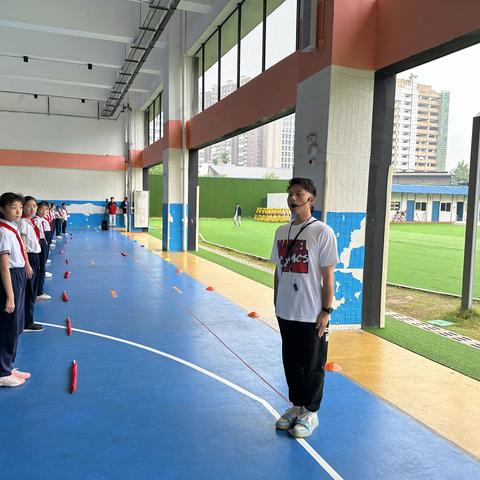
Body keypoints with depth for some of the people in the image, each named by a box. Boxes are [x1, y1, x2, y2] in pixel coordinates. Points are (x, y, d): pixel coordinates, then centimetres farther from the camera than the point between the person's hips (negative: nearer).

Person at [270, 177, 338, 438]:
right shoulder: (281, 231, 6)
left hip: (312, 314, -5)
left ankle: (310, 413, 27)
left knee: (312, 365, 9)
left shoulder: (322, 232, -10)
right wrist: (276, 304, 13)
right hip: (286, 312, 6)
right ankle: (297, 406, 36)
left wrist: (326, 311, -11)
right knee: (291, 362, 17)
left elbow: (328, 275, -10)